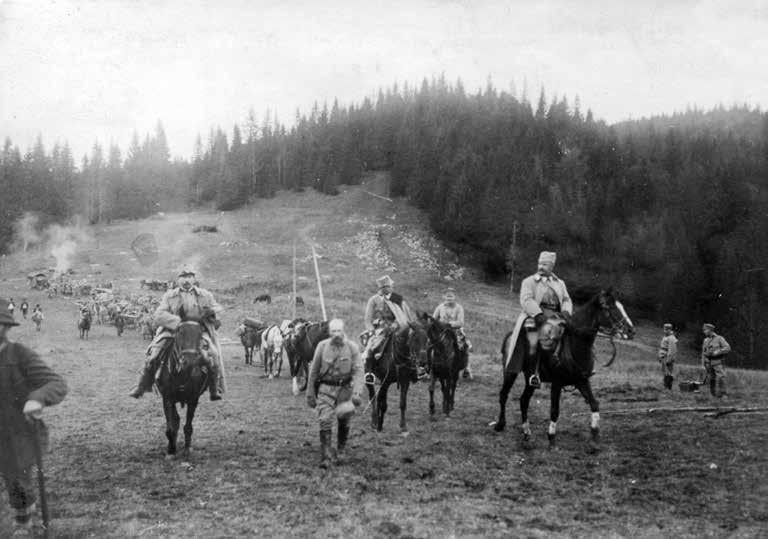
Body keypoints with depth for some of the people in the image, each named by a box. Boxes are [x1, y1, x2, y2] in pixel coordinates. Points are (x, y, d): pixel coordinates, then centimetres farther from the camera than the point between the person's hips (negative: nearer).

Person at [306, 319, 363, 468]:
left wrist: (356, 392, -22)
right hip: (326, 388, 0)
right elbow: (314, 371, 5)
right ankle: (325, 457, -4)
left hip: (345, 388, 0)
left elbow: (358, 371, -9)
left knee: (344, 422, 8)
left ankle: (340, 451, 30)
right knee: (325, 421, -10)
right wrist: (310, 394, 6)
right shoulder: (322, 346, -2)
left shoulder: (352, 347, -4)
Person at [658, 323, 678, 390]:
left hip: (668, 358, -10)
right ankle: (665, 386, 16)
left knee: (668, 373, -8)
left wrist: (668, 360, -22)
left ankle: (668, 387, -7)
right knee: (664, 372, 11)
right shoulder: (664, 337, 16)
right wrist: (660, 357, 20)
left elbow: (671, 350, -20)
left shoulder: (671, 339, -15)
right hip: (664, 358, 10)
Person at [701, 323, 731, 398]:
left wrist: (716, 352, -21)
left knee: (721, 378, -18)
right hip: (709, 363, 5)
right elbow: (703, 353, 14)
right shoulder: (705, 341, 13)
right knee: (711, 380, 2)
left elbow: (728, 348, -13)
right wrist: (703, 365, 7)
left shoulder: (719, 339, -3)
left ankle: (722, 395, -16)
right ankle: (714, 396, 8)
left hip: (718, 363, -4)